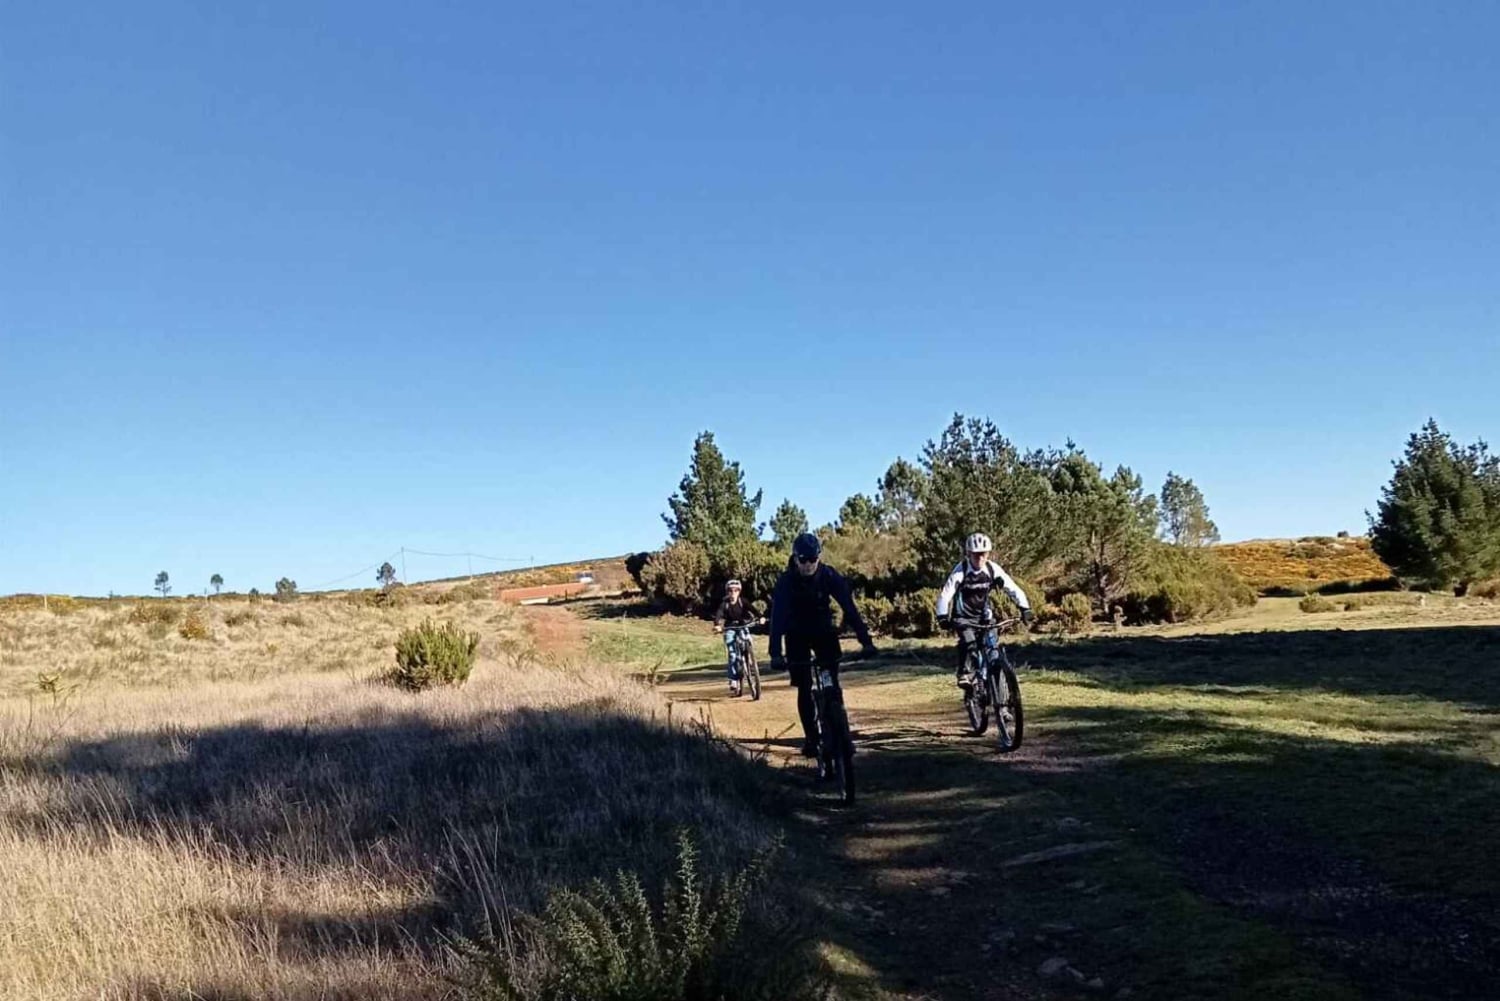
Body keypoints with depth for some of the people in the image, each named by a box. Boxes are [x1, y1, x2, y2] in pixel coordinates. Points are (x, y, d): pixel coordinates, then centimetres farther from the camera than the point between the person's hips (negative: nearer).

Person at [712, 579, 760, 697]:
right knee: (733, 655, -13)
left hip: (743, 627, 1)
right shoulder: (724, 604, -10)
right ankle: (733, 681, -13)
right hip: (730, 629, -1)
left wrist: (759, 617, -42)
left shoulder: (743, 602, -8)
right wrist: (717, 625, -45)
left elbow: (752, 609, -23)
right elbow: (718, 615, -24)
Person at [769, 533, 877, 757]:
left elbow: (849, 608, -26)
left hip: (824, 630, 1)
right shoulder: (786, 581, -25)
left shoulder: (830, 576, -21)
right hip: (797, 635, -1)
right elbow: (777, 616, -32)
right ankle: (811, 737, 4)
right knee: (804, 688, -7)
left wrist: (865, 641, -36)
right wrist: (776, 654, -44)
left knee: (831, 684, -9)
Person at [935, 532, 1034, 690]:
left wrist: (1024, 608, -25)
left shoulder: (993, 569, -15)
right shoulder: (961, 570, -22)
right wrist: (943, 616, -37)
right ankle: (964, 674, -9)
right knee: (968, 641, -25)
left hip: (984, 615, 3)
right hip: (964, 617, -3)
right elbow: (945, 594, -26)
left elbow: (1012, 588, -14)